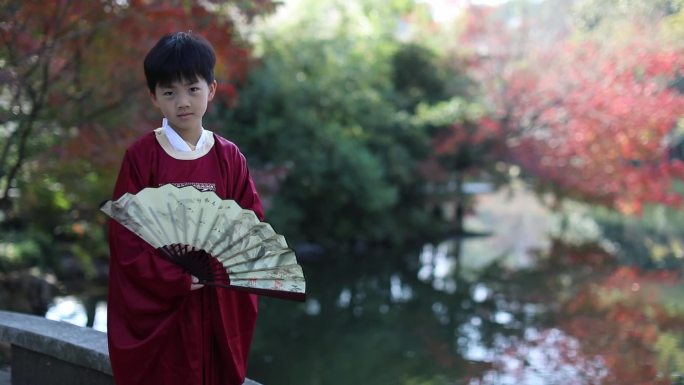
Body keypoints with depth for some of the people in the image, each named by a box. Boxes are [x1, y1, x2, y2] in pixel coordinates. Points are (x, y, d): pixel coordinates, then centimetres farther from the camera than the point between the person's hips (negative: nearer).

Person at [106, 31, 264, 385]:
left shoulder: (229, 157, 3)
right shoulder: (141, 156, -6)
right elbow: (126, 236, -10)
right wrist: (176, 277, -20)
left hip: (219, 306, 3)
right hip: (157, 305, -3)